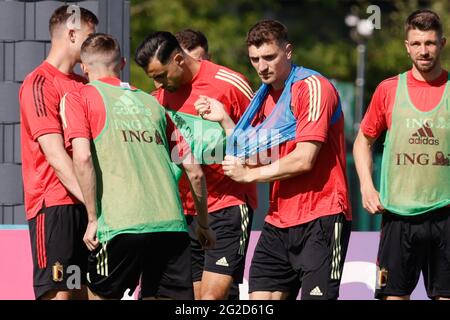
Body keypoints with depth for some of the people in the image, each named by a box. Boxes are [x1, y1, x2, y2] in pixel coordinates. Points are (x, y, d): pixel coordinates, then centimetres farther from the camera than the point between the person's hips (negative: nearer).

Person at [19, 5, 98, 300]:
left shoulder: (83, 85, 18)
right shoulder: (40, 84, -8)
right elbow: (55, 155, -17)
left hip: (84, 206, 8)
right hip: (54, 206, -8)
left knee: (83, 291, 6)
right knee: (57, 293, -12)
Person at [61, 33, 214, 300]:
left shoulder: (77, 99, 10)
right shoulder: (151, 103, 22)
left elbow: (83, 158, -8)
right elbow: (195, 172, 20)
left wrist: (93, 218, -3)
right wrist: (203, 225, 31)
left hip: (120, 226, -4)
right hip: (172, 225, 4)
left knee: (103, 296, 12)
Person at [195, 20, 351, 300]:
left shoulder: (312, 87, -11)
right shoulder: (265, 97, 15)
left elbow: (304, 160, -18)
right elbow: (257, 159, 19)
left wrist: (249, 174, -7)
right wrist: (224, 120, 10)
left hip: (321, 217, -8)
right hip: (278, 223, 8)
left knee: (316, 296, -12)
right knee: (260, 296, 2)